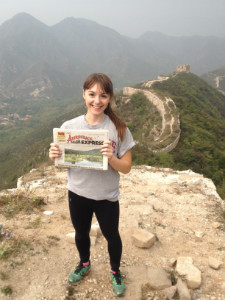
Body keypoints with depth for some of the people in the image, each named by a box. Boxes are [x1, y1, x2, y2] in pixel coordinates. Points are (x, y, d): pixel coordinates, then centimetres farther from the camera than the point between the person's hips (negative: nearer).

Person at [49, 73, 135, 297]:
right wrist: (54, 156, -24)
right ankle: (84, 264, 58)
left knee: (111, 236, 20)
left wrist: (111, 157, -33)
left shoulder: (119, 129, -17)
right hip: (77, 194, 2)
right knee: (81, 233, 26)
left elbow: (126, 168, -13)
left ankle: (115, 271, 51)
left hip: (107, 197, -2)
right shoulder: (69, 126, -13)